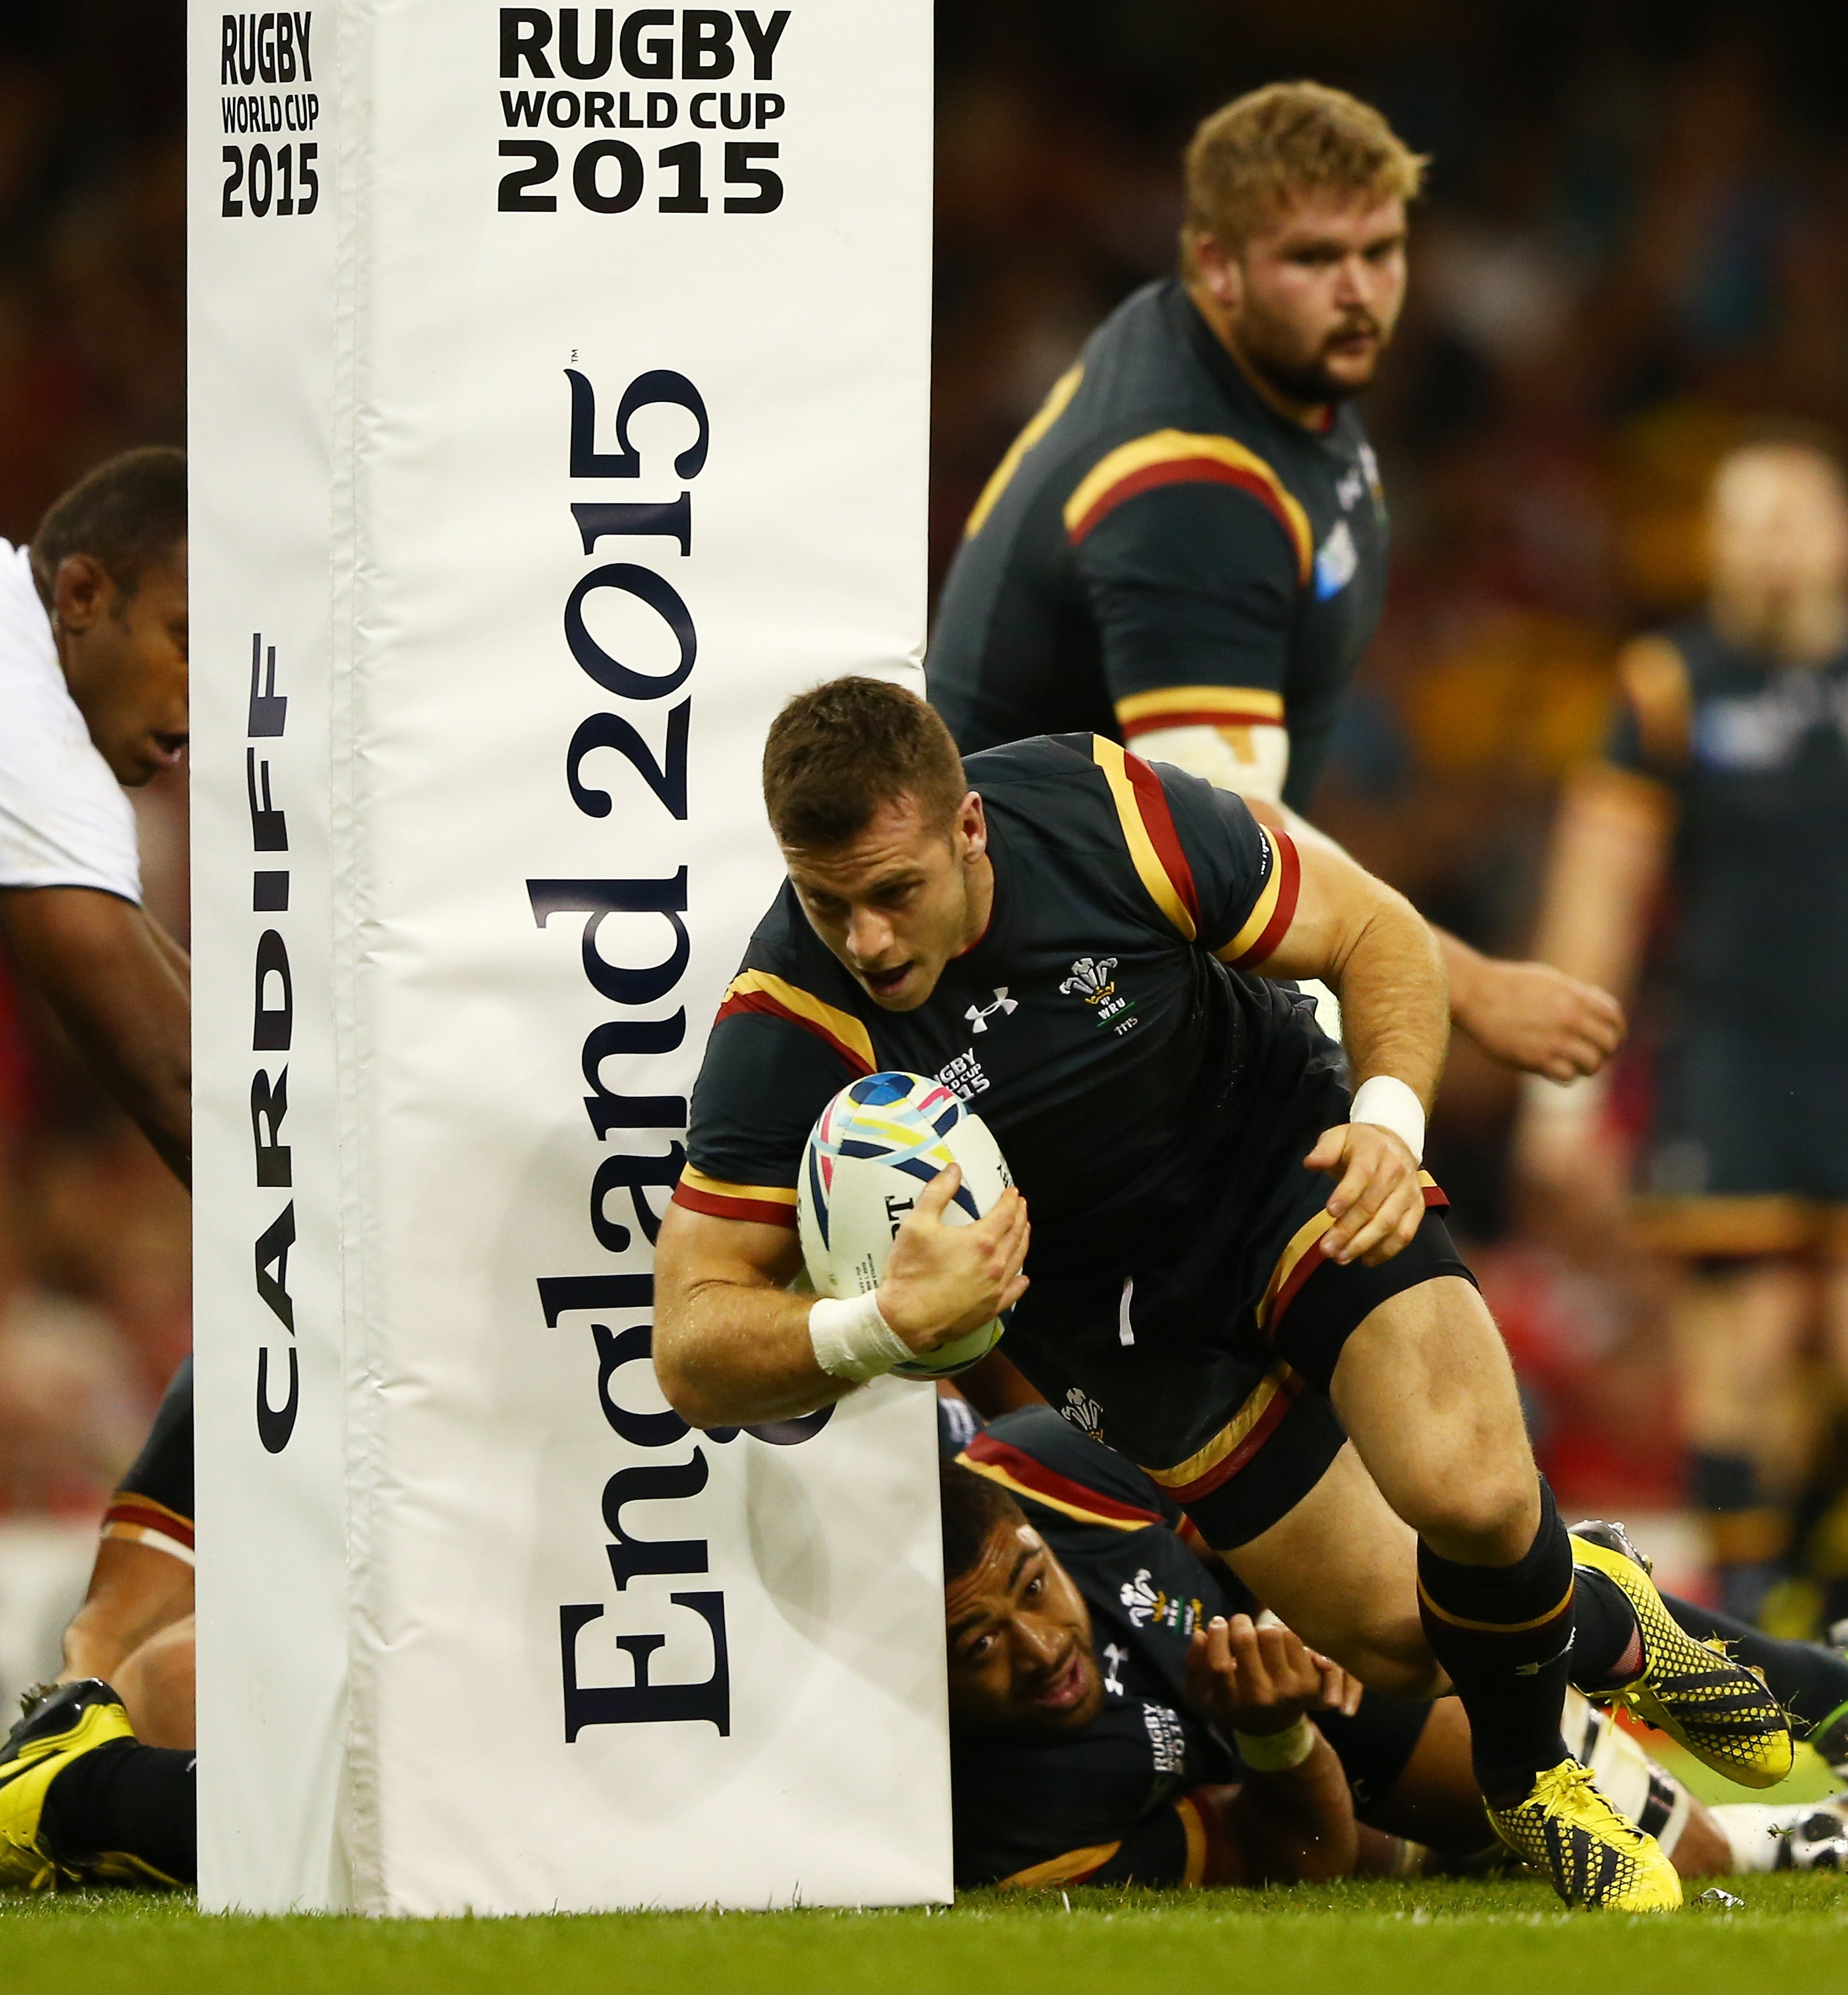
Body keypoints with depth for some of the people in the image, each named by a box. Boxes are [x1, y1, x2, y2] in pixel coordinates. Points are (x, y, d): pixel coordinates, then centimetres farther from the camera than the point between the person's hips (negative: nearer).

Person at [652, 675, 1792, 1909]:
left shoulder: (1102, 811, -27)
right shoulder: (790, 1022, -29)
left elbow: (1377, 934, -12)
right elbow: (695, 1353, -28)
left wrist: (1390, 1122, -30)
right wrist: (884, 1328, -48)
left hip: (1289, 1165, -1)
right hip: (1124, 1315, 1)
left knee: (1469, 1493, -26)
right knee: (1398, 1637, 2)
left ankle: (1528, 1778, 7)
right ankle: (1604, 1630, 38)